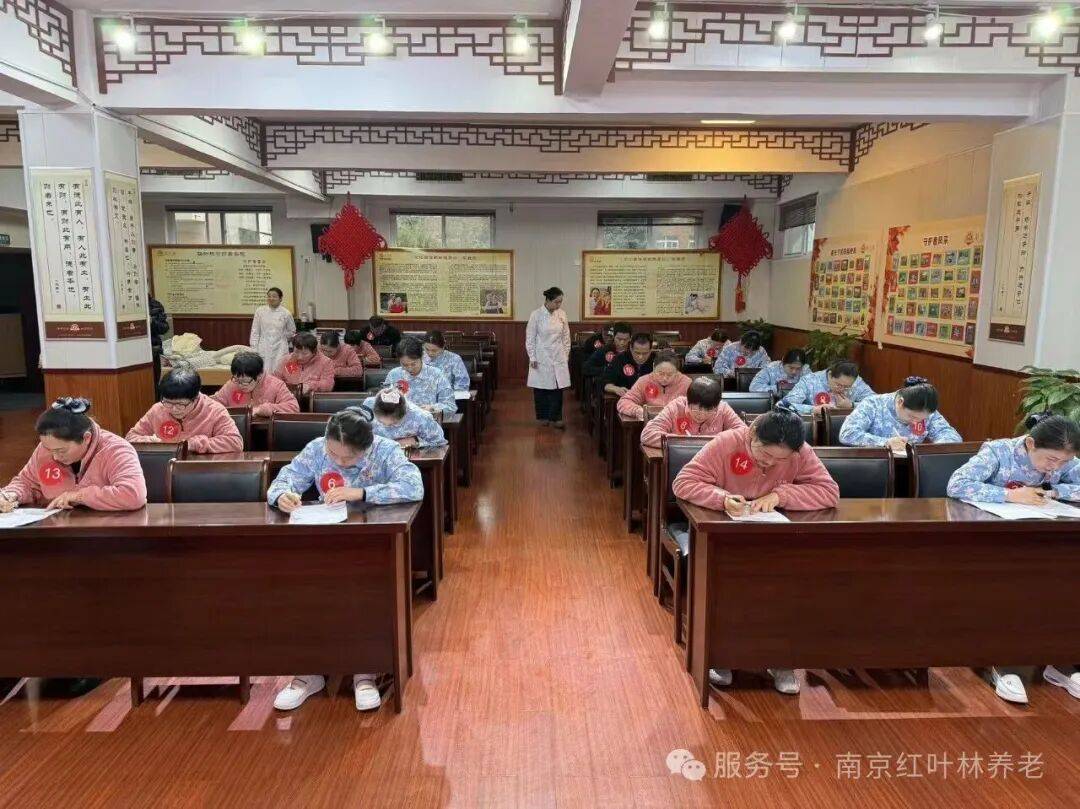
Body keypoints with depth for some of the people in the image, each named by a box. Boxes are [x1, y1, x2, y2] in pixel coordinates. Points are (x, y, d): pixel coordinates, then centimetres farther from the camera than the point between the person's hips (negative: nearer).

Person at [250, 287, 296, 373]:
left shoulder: (286, 313, -1)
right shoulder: (260, 311, 2)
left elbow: (292, 331, 15)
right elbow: (255, 332, 4)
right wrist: (254, 349, 0)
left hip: (280, 350, -1)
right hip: (263, 349, 1)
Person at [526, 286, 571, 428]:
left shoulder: (562, 314, 2)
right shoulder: (536, 315, -9)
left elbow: (566, 336, 10)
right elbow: (530, 338, -5)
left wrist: (566, 355, 8)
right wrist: (532, 358, -7)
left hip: (559, 358, 3)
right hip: (541, 358, -3)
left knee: (558, 388, -1)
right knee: (541, 388, 5)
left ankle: (555, 418, 5)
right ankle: (542, 417, 19)